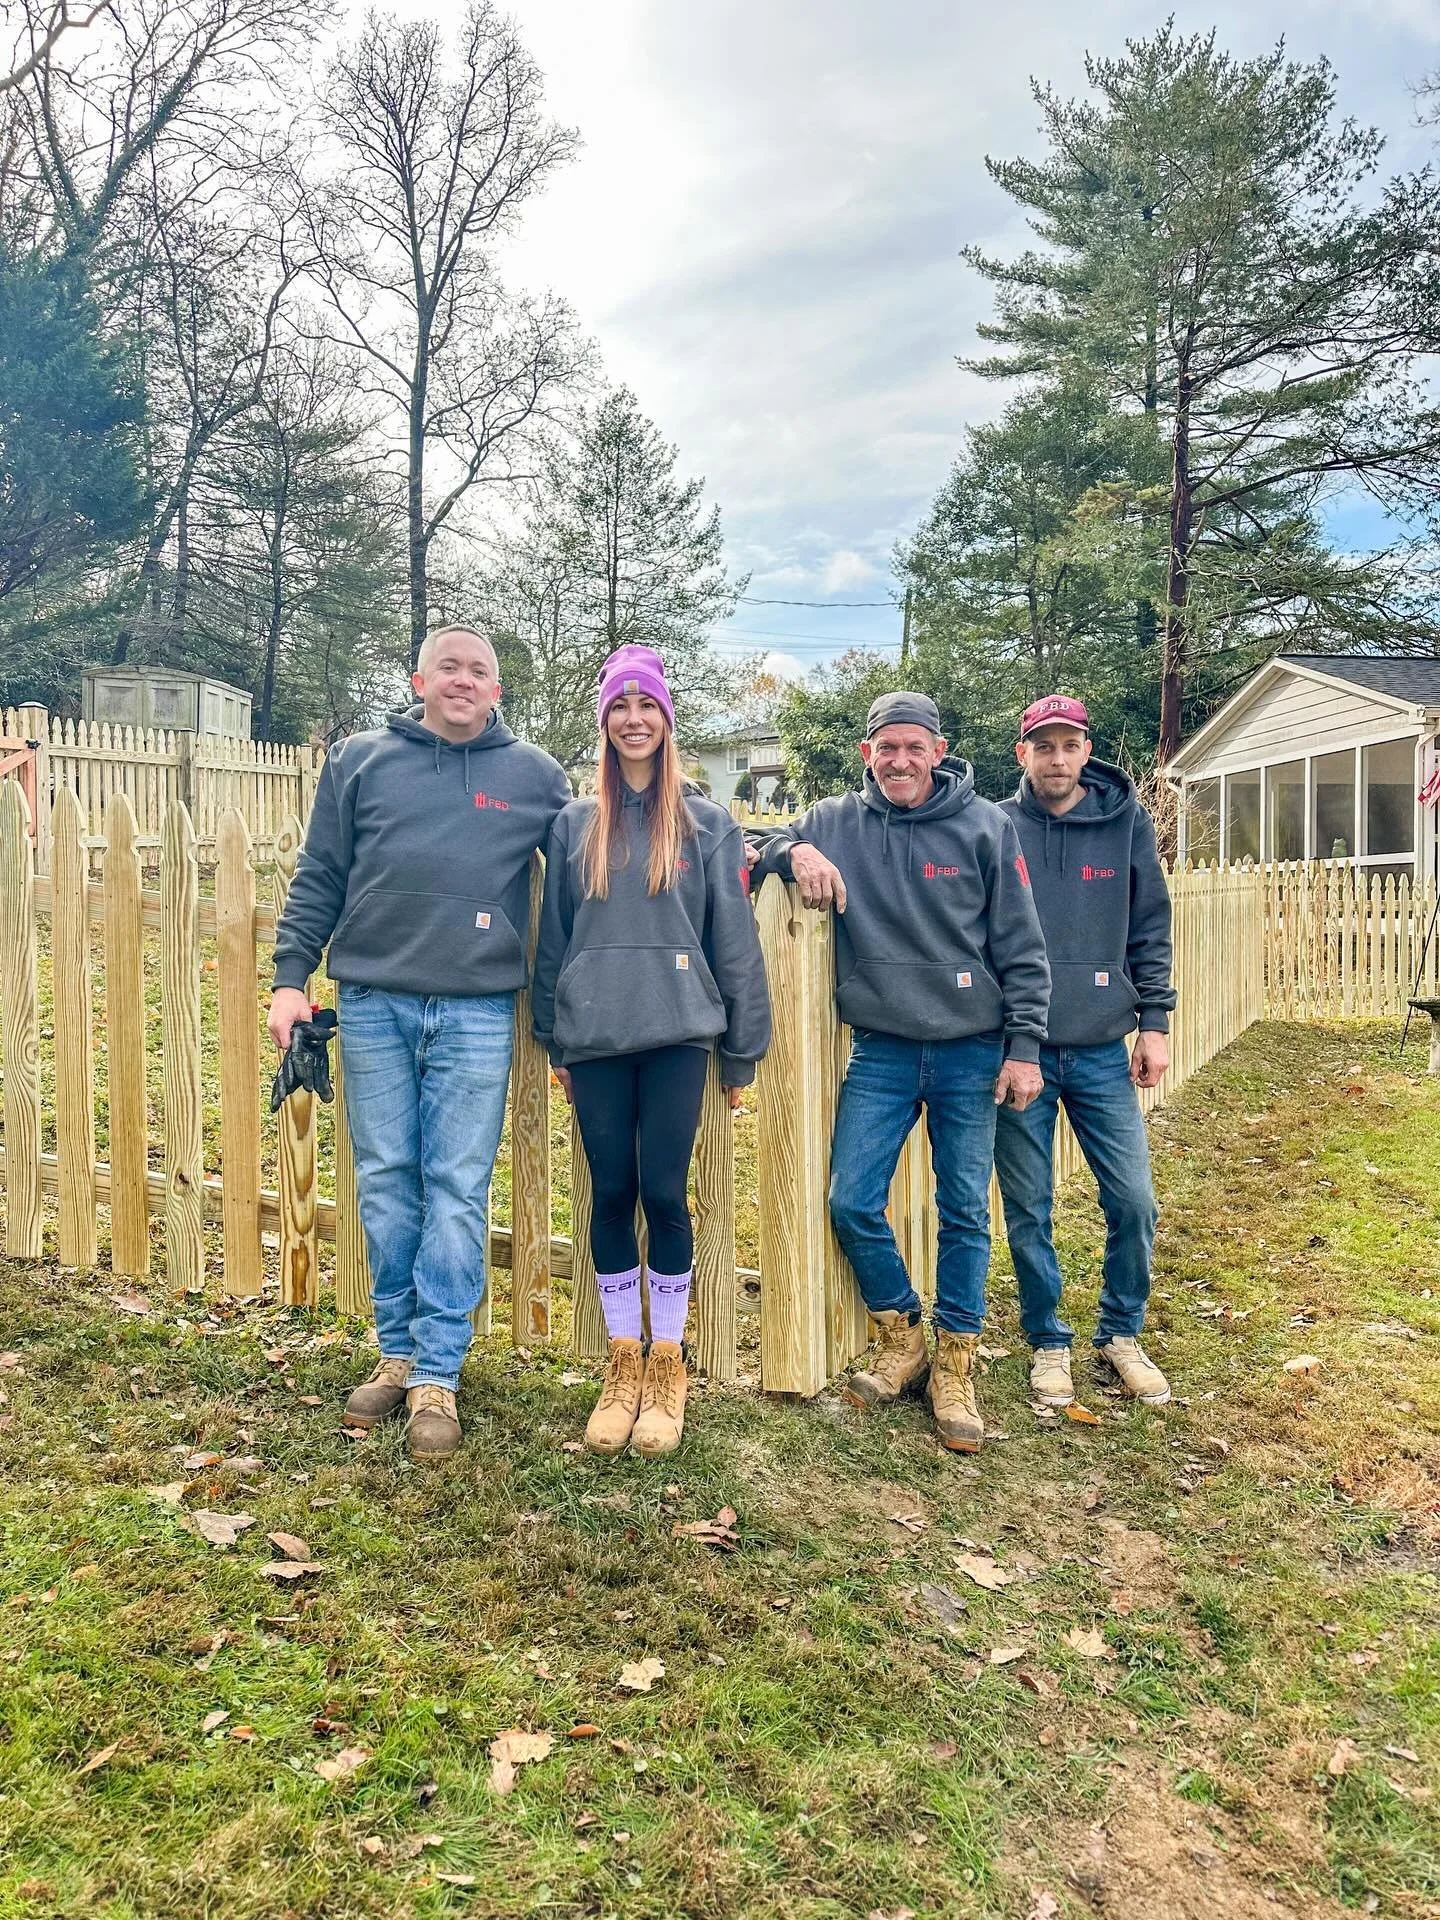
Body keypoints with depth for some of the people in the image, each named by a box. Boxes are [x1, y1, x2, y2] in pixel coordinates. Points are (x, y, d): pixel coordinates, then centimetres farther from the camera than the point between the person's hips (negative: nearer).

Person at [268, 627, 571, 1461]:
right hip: (373, 1004, 2)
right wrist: (291, 978, 3)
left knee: (458, 1191, 0)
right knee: (386, 1183, 8)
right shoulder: (361, 761, 10)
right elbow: (318, 880, 10)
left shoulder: (535, 775, 9)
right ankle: (400, 1353, 23)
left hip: (478, 1011, -1)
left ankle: (437, 1376, 10)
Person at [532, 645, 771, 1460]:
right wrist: (555, 1040, 12)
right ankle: (623, 1361, 20)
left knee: (664, 1193, -3)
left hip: (678, 1033, -2)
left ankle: (668, 1364, 15)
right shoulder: (576, 823, 10)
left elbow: (736, 940, 4)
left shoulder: (708, 824, 5)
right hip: (595, 1036, 2)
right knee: (612, 1194, 5)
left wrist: (743, 1050, 3)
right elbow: (553, 935, 13)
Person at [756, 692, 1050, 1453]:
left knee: (964, 1212, 5)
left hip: (971, 1053, -2)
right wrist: (794, 851, -13)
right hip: (879, 1052, 2)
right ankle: (901, 1341, 21)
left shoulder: (985, 826, -2)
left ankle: (954, 1365, 21)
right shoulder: (835, 820, 3)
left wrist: (1024, 1046, -5)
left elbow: (1022, 948, -1)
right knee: (852, 1204, -1)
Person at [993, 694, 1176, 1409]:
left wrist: (1154, 1021, 2)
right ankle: (1048, 1343, 26)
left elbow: (1150, 928, 7)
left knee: (1133, 1201, 3)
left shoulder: (1126, 821, 4)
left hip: (1103, 1051, 1)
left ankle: (1121, 1336, 26)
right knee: (1028, 1210, 7)